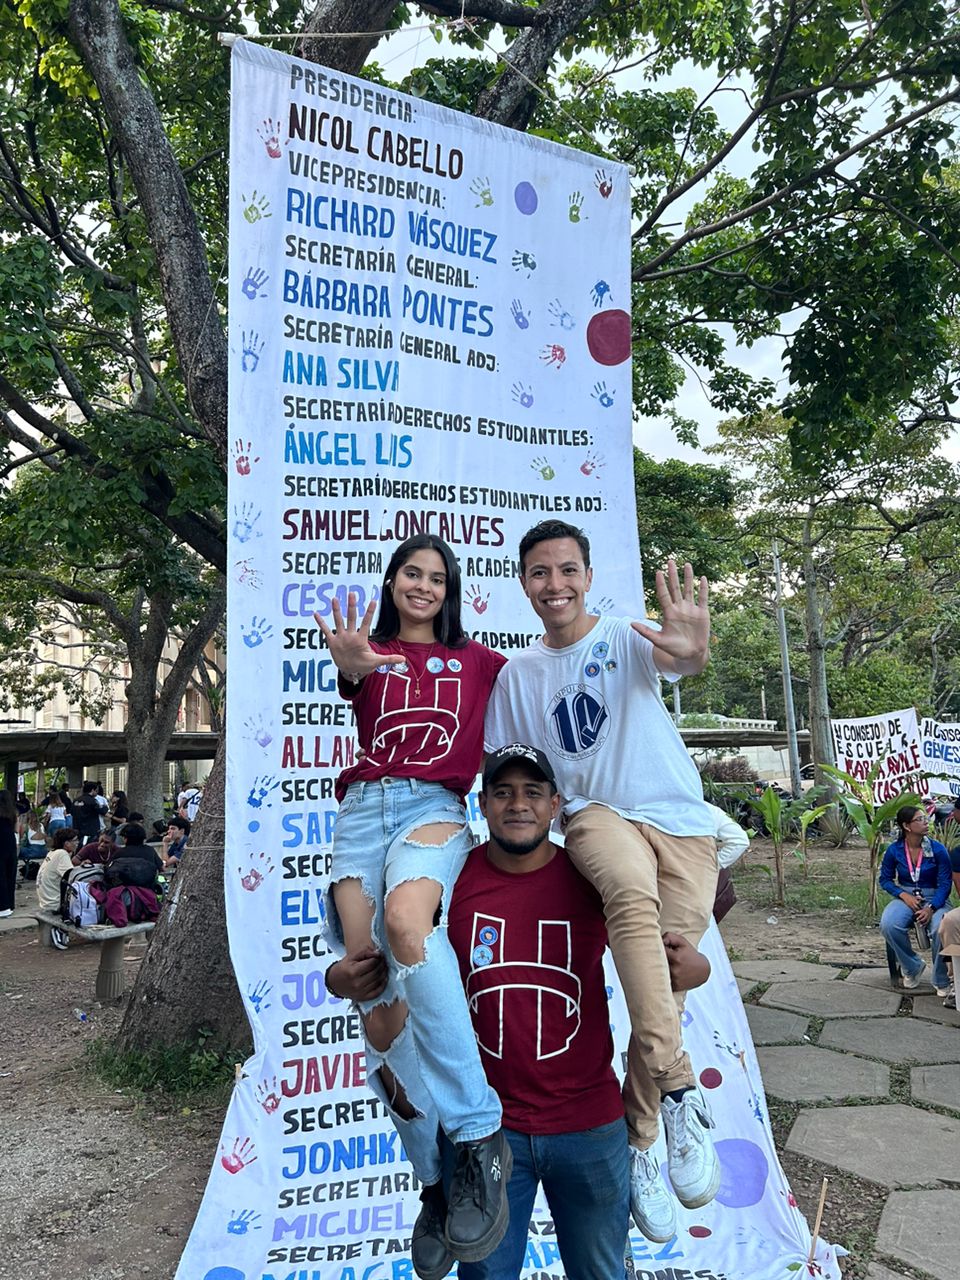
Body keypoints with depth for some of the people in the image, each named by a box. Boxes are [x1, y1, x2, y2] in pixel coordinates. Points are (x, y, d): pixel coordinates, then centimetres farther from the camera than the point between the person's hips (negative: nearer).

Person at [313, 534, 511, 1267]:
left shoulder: (478, 659, 18)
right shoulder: (375, 650, 16)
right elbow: (351, 683, -7)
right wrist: (353, 666, -32)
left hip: (436, 805, -2)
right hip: (365, 808, 2)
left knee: (406, 917, -36)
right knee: (377, 1001, -4)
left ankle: (480, 1136, -30)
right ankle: (433, 1177, 12)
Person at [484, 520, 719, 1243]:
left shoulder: (626, 637, 0)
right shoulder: (516, 674, 11)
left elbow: (679, 662, -24)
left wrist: (694, 650, -47)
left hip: (682, 818, 0)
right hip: (597, 814, 0)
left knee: (663, 981, -5)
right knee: (632, 893, -35)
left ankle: (638, 1145, 12)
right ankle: (680, 1090, -31)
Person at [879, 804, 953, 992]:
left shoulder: (938, 849, -9)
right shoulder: (894, 850, -4)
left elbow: (945, 884, -7)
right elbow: (885, 879, 6)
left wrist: (931, 908, -23)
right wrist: (904, 895, -12)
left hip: (934, 899, -1)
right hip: (905, 897, 1)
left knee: (941, 930, -33)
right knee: (888, 925, -30)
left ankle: (942, 981, -5)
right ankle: (913, 967, -1)